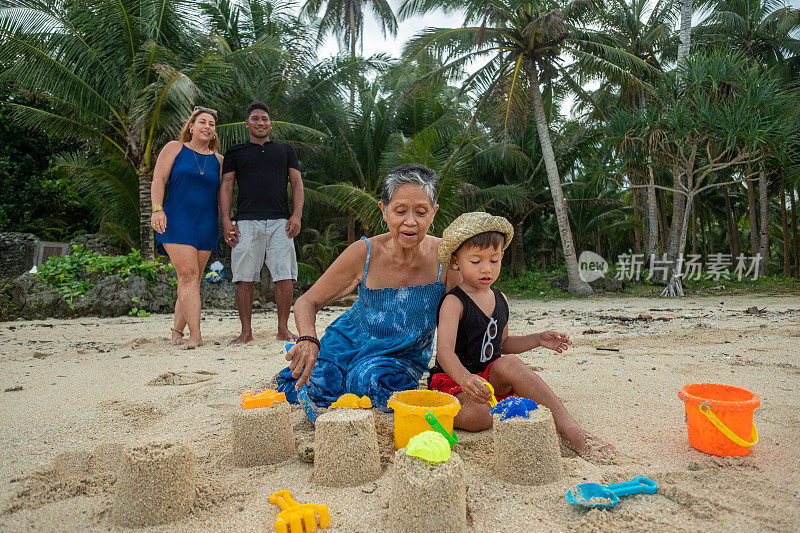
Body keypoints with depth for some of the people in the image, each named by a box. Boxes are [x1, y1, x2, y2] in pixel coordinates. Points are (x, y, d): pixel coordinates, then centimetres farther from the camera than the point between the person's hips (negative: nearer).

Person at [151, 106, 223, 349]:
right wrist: (157, 208, -14)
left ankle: (177, 330, 13)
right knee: (187, 274, -15)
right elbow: (158, 180, 0)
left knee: (193, 279, 2)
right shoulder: (174, 148, 8)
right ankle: (196, 335, -18)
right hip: (176, 221, -3)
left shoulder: (218, 160, 15)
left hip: (207, 226, 3)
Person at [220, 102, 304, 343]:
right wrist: (226, 220, 0)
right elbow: (226, 186, 12)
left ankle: (283, 328, 3)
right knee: (244, 277, -3)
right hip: (246, 222, 0)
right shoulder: (235, 152, 18)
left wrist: (297, 215, -1)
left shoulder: (285, 150, 20)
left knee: (284, 276, -6)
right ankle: (246, 331, 5)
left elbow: (297, 183, 13)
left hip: (280, 222, 0)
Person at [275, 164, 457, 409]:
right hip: (351, 340, 1)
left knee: (373, 381, -32)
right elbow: (307, 302, -12)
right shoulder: (365, 253, -20)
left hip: (404, 358, -1)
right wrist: (308, 340, -33)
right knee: (301, 389, -16)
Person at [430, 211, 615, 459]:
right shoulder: (454, 302, -15)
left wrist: (538, 339, 8)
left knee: (509, 364, -30)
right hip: (453, 380, -6)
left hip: (491, 377, 6)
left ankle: (567, 425, -28)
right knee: (476, 416, -40)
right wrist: (465, 378, -50)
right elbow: (445, 351, -29)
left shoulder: (500, 300, 9)